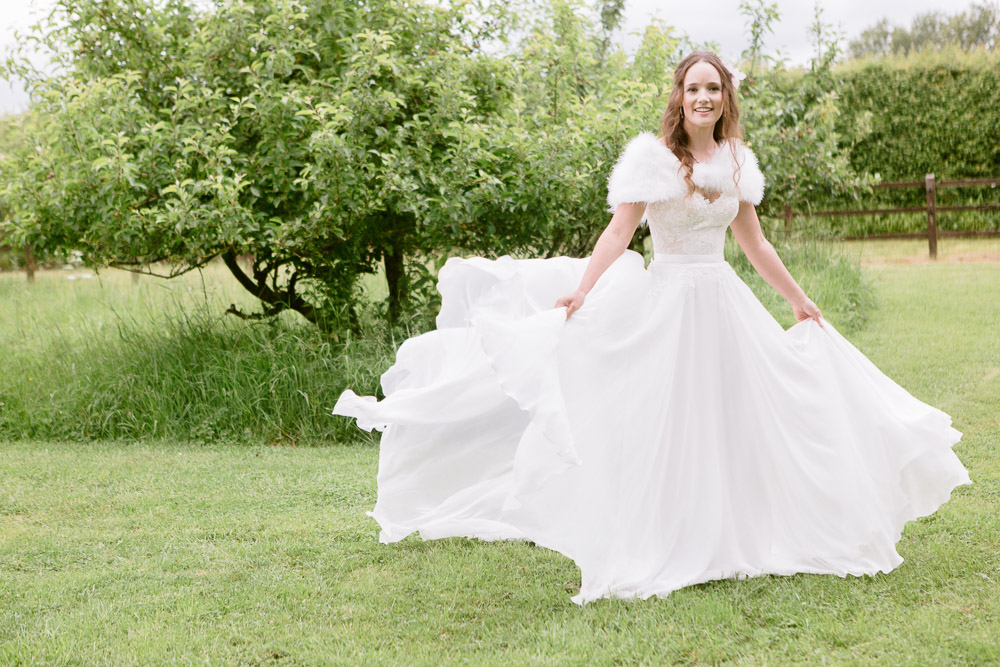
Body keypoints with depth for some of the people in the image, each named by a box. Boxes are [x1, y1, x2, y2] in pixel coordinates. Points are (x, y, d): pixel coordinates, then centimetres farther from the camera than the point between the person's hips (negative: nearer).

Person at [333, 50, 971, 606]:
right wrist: (580, 290, -25)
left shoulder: (736, 160, 8)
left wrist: (800, 300, 22)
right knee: (656, 428, -4)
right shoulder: (652, 154, -8)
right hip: (665, 301, -6)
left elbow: (754, 241, 17)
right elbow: (618, 233, -13)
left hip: (725, 302, 6)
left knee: (733, 422, 9)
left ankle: (727, 542, 23)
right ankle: (640, 552, 3)